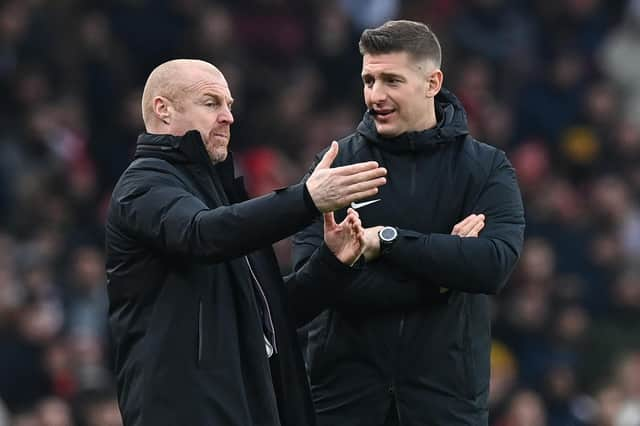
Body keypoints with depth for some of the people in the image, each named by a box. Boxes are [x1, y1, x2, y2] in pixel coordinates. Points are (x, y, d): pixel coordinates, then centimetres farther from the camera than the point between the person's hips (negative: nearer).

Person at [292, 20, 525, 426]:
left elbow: (495, 263, -14)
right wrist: (438, 276, -13)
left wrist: (387, 238, -17)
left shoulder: (486, 168, 3)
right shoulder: (336, 164, 2)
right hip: (343, 393, 0)